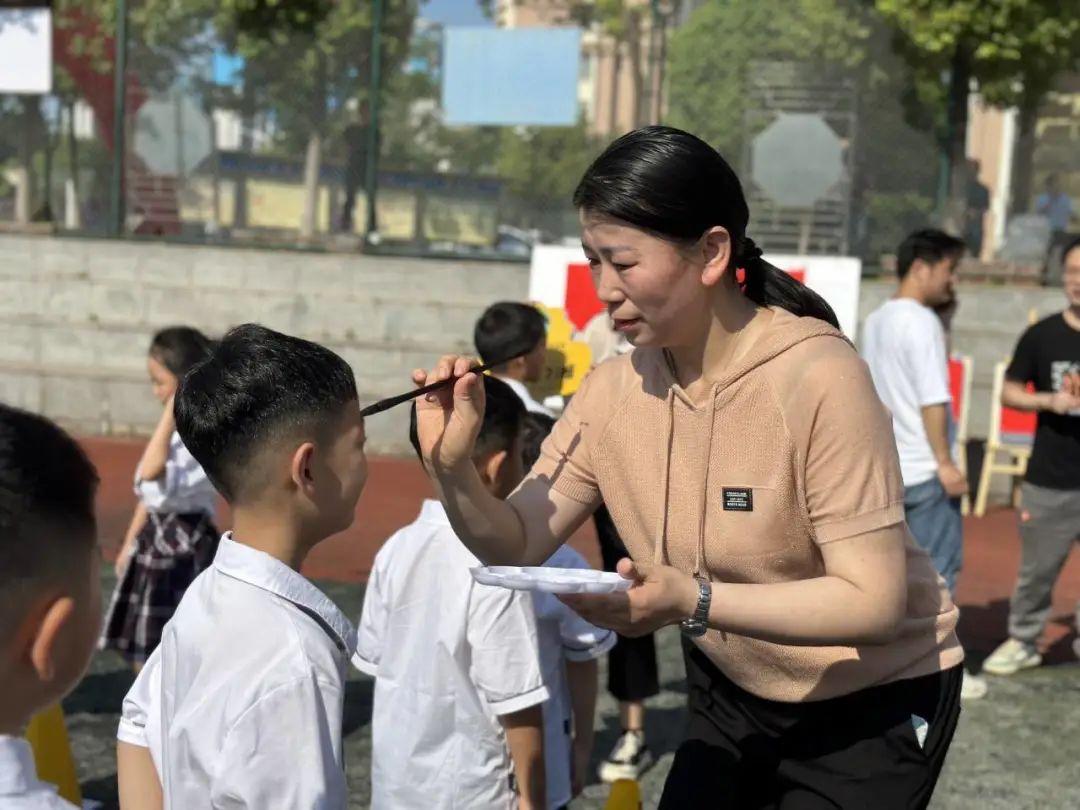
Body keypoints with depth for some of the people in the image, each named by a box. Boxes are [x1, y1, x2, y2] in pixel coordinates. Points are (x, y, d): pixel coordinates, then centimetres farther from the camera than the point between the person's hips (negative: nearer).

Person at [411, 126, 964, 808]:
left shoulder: (818, 379, -29)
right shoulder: (616, 389, -11)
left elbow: (873, 601, -29)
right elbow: (517, 546, -6)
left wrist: (694, 602, -39)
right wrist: (452, 470, -25)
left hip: (871, 701, -5)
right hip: (732, 690, 5)